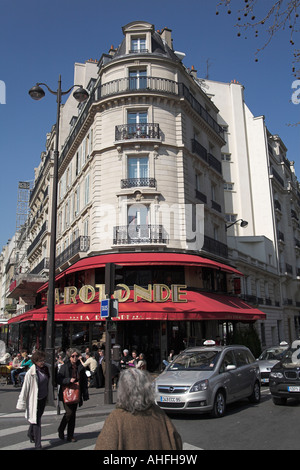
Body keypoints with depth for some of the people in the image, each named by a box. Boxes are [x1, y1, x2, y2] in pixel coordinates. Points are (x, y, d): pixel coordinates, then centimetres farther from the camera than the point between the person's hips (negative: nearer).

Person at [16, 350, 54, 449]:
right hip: (34, 399, -6)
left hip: (43, 398, 6)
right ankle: (38, 444, 8)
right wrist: (22, 402, -9)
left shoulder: (47, 368, -2)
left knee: (37, 418, 22)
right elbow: (25, 388, -14)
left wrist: (50, 398, 15)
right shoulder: (31, 372, -21)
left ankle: (30, 433, 47)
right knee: (36, 420, -2)